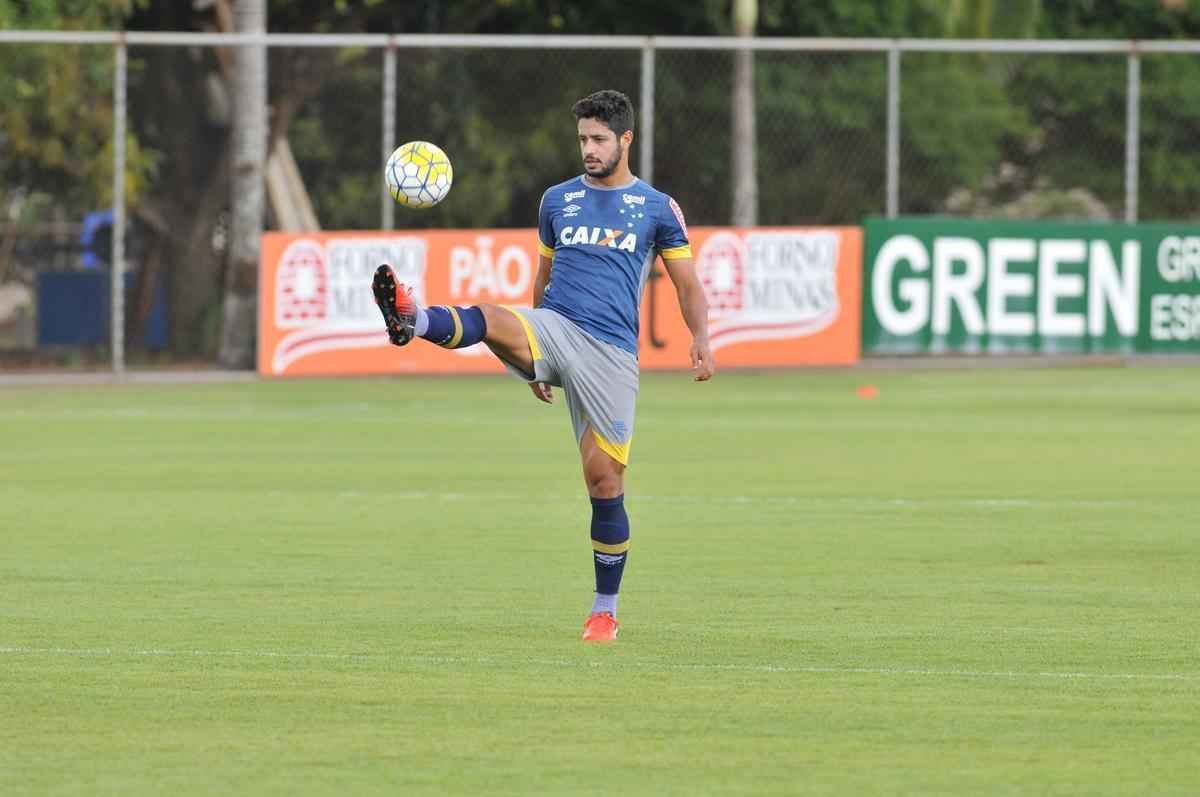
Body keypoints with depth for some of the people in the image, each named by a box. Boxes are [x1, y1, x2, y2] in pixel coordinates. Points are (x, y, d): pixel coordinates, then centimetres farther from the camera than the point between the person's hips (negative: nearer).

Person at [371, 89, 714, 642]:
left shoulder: (657, 208, 9)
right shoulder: (558, 200, 16)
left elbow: (687, 285, 10)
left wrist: (700, 340, -9)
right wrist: (536, 357, 24)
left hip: (610, 351, -2)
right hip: (554, 327, 2)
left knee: (604, 479, -4)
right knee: (492, 321, -33)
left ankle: (605, 610, 9)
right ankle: (412, 321, -65)